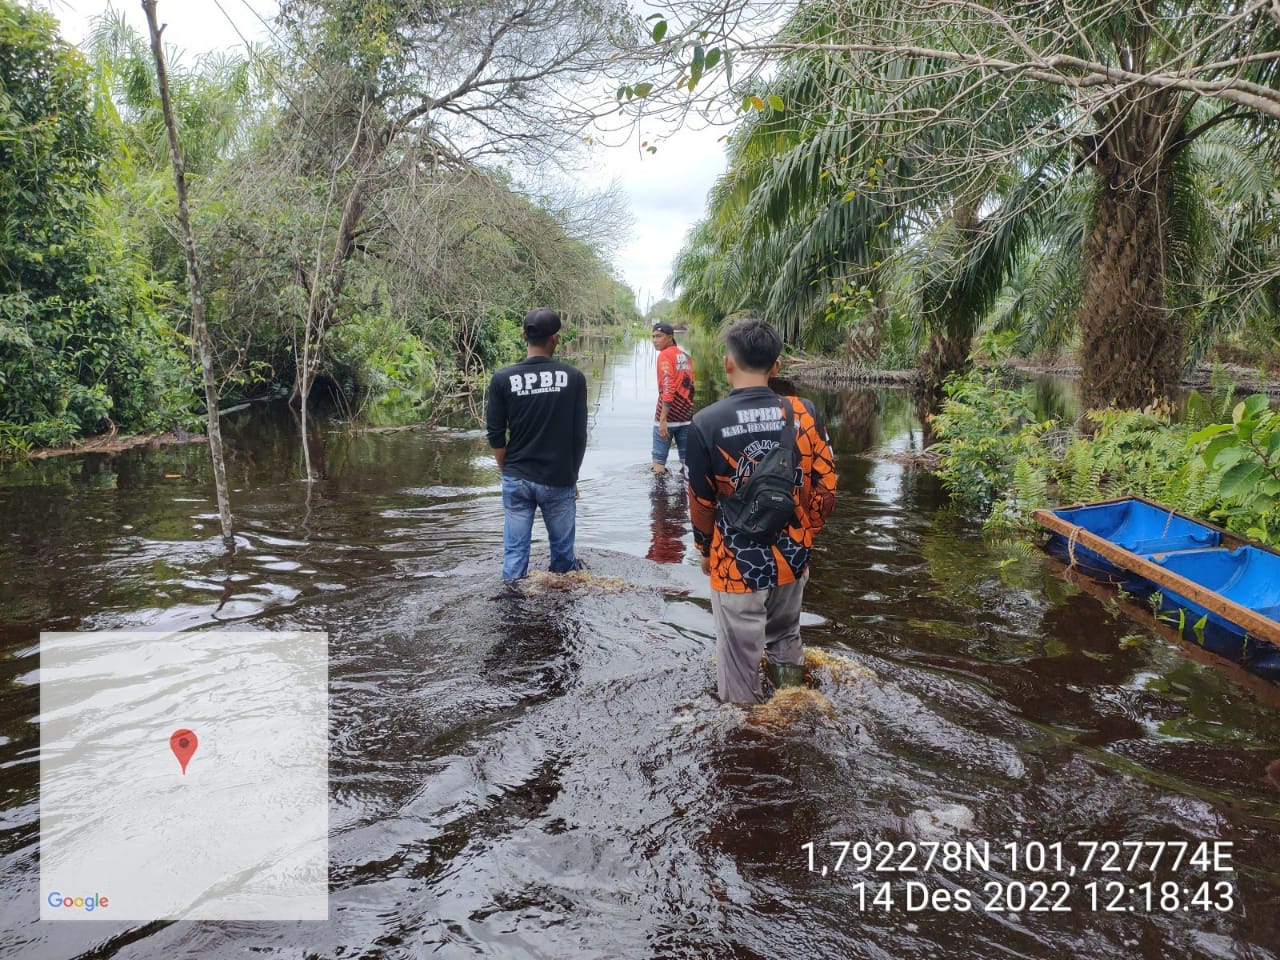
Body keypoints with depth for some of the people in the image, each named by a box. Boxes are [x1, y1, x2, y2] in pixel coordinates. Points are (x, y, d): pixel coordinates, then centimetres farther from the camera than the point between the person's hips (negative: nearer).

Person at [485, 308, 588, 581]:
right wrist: (573, 476, 9)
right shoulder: (573, 377, -7)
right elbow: (579, 435, -4)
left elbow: (495, 435, -1)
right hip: (558, 480, -1)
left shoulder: (503, 379, -5)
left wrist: (507, 471, 13)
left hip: (516, 479, 1)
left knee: (514, 552, 8)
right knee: (562, 550, 13)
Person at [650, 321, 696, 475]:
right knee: (687, 459, 9)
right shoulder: (685, 354, 13)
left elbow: (668, 388, -19)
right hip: (686, 412, 7)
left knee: (659, 460, -1)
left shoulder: (665, 355, -10)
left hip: (669, 415, -7)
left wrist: (663, 419, -22)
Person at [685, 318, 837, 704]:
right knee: (786, 639, 27)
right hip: (791, 558, 4)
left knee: (740, 654, 12)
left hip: (736, 563, -4)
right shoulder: (804, 414, -9)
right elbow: (825, 488, -2)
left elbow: (701, 501, -6)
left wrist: (706, 550, 11)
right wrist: (804, 537, 14)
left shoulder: (707, 423, -16)